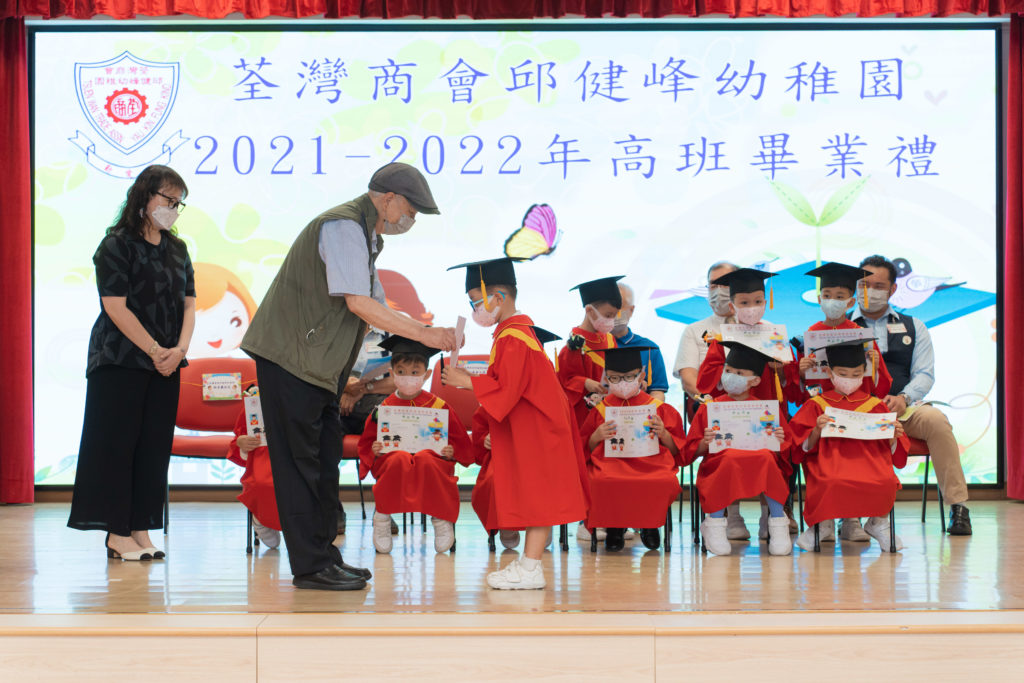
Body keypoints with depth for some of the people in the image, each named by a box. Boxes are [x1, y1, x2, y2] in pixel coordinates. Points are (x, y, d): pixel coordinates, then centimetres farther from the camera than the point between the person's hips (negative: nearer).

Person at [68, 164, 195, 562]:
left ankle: (141, 530, 10)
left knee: (154, 446, 5)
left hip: (165, 365, 6)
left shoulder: (177, 249, 13)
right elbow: (115, 306, -13)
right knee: (118, 443, -3)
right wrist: (155, 351, -13)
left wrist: (180, 348, -9)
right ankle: (117, 533, 0)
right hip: (121, 361, -6)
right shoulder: (117, 245, -7)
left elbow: (188, 303, 9)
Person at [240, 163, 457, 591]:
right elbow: (358, 303, -23)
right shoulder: (344, 226, -15)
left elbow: (376, 307, 20)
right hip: (291, 357, -10)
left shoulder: (367, 235, 18)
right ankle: (310, 567, -4)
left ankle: (323, 554, 18)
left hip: (318, 363, 10)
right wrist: (422, 334, -19)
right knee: (300, 460, -6)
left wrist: (431, 333, 8)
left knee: (324, 458, 12)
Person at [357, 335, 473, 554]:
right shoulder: (384, 409, 8)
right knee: (399, 459, -36)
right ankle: (382, 517, -16)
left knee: (425, 460, -37)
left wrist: (451, 451, -10)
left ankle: (442, 518, -16)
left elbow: (461, 442, 10)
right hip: (392, 465, 1)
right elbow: (366, 443, 15)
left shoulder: (438, 406, 5)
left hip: (432, 460, -1)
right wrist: (375, 451, -7)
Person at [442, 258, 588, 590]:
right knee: (533, 498, 11)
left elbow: (506, 389, -23)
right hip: (526, 431, 10)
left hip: (534, 433, -10)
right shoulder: (515, 332, 14)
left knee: (536, 496, -7)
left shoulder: (514, 339, -19)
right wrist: (471, 379, 13)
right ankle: (528, 562, 16)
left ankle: (531, 569, -6)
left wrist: (467, 381, -15)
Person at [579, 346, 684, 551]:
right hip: (610, 463, 0)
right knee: (603, 482, -39)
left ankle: (650, 524, -2)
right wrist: (597, 436, -3)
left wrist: (663, 434, -5)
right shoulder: (600, 409, 15)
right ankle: (614, 526, -6)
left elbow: (677, 450, 14)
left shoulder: (659, 409, 13)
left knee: (666, 482, -36)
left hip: (652, 463, 0)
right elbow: (585, 450, 17)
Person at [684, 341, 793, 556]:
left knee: (766, 457, -33)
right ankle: (715, 524, -23)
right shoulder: (709, 408, 12)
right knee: (730, 457, -35)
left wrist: (778, 442, -9)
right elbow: (693, 451, 10)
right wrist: (705, 443, -11)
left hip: (761, 468, 1)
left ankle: (777, 523, -22)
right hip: (718, 467, -1)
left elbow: (781, 453, 13)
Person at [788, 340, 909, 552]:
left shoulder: (875, 405, 18)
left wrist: (894, 437, -4)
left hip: (868, 460, 2)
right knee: (830, 483, -39)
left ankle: (878, 523, 1)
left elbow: (889, 450, 17)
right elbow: (806, 447, 8)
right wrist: (817, 431, -11)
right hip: (830, 461, -2)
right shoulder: (817, 405, 13)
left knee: (887, 482, -34)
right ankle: (823, 525, -4)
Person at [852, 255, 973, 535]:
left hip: (904, 408, 1)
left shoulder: (913, 327, 20)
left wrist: (903, 398, -13)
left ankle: (957, 505, -25)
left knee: (935, 419, -32)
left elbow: (925, 374, 9)